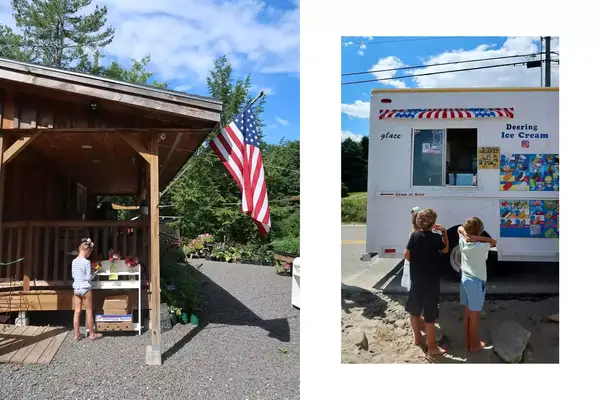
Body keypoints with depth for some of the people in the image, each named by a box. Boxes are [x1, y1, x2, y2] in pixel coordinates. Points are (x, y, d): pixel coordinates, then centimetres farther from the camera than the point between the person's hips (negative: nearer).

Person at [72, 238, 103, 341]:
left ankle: (76, 335, 13)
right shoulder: (87, 262, -16)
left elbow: (73, 275, 13)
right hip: (85, 288, -6)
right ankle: (92, 334, 15)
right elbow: (88, 277, -15)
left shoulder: (74, 261, 3)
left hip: (76, 288, 6)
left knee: (77, 312, 8)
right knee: (89, 312, 6)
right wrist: (93, 274, 4)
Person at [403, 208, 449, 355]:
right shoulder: (436, 238, -13)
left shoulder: (414, 235, -4)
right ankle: (432, 346, 11)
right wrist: (444, 233, 7)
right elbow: (445, 250, 6)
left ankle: (417, 338, 33)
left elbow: (406, 255, -2)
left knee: (414, 310, 19)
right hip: (431, 281, -4)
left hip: (416, 279, 4)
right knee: (430, 314, 2)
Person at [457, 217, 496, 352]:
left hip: (465, 279, 6)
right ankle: (474, 344, 18)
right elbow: (493, 242, -3)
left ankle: (467, 341, 27)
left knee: (467, 313, 16)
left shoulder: (463, 242, -5)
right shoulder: (481, 247, -21)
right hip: (476, 282, -6)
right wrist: (477, 238, -17)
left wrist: (466, 234, -10)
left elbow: (460, 228, 11)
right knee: (474, 315, 5)